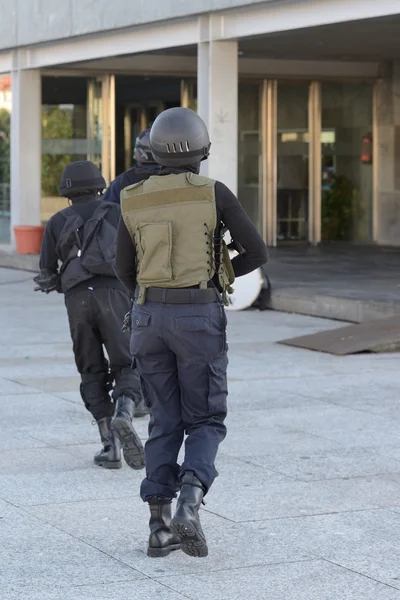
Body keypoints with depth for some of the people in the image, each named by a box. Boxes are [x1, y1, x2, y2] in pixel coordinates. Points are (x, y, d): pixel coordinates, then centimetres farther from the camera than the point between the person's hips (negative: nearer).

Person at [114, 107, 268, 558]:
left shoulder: (134, 200, 3)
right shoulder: (213, 193, -7)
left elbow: (124, 270, 13)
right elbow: (257, 253, -5)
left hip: (149, 317, 3)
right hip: (199, 318, -3)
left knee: (165, 423, 12)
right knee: (205, 422, 6)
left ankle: (160, 528, 5)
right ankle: (188, 508, -18)